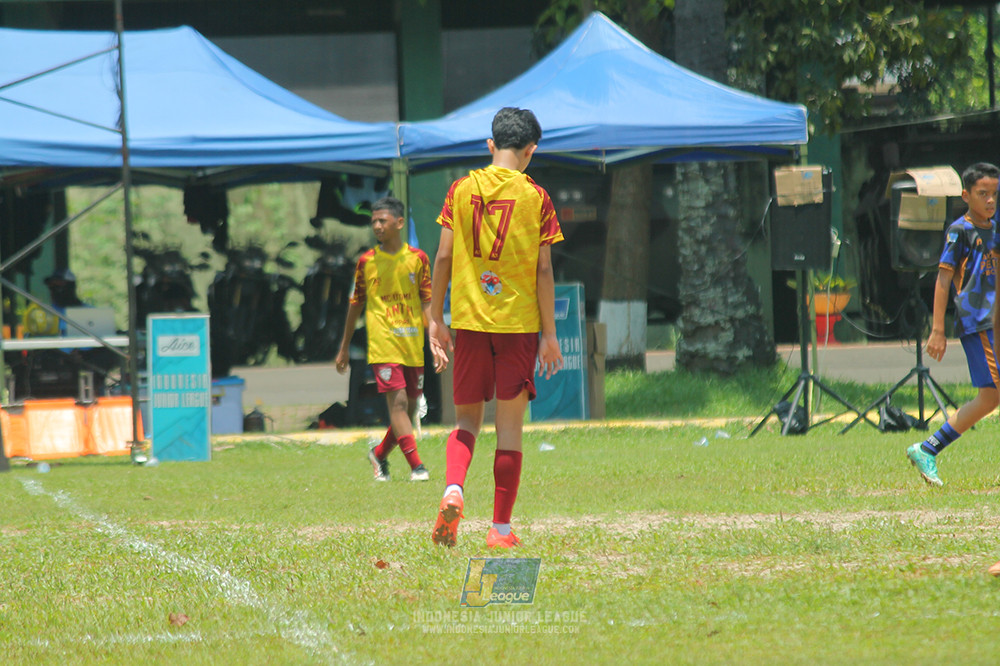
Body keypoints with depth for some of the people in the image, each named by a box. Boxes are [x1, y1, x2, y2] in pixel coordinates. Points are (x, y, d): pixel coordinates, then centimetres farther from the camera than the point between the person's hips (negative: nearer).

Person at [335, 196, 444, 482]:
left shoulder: (418, 258, 4)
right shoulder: (366, 262, 3)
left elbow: (428, 302, 5)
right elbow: (356, 304, 12)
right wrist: (344, 347, 15)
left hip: (413, 346, 3)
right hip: (383, 345, -3)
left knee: (409, 408, 7)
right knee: (398, 403, -15)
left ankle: (380, 454, 29)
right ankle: (416, 466, -17)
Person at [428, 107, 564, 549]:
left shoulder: (461, 189, 2)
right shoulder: (535, 197, -3)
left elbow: (443, 258, 2)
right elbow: (543, 271, -4)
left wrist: (435, 319, 9)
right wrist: (549, 334, 0)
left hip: (469, 320, 2)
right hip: (518, 323, -2)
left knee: (466, 419, 13)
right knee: (510, 426, 4)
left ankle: (453, 489, -15)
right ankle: (501, 528, 4)